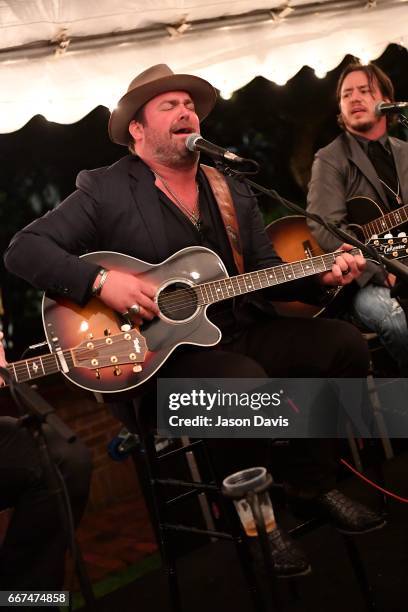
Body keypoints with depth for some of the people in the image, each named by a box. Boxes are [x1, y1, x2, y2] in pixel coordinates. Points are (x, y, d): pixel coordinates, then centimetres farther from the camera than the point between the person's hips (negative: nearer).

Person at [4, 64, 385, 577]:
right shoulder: (105, 191, -3)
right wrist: (101, 280, -23)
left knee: (345, 344, -7)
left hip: (243, 333, 7)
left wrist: (322, 276, -3)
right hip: (164, 352, -6)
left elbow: (267, 271, 16)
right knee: (247, 380, -34)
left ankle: (311, 482, 10)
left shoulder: (232, 192, 15)